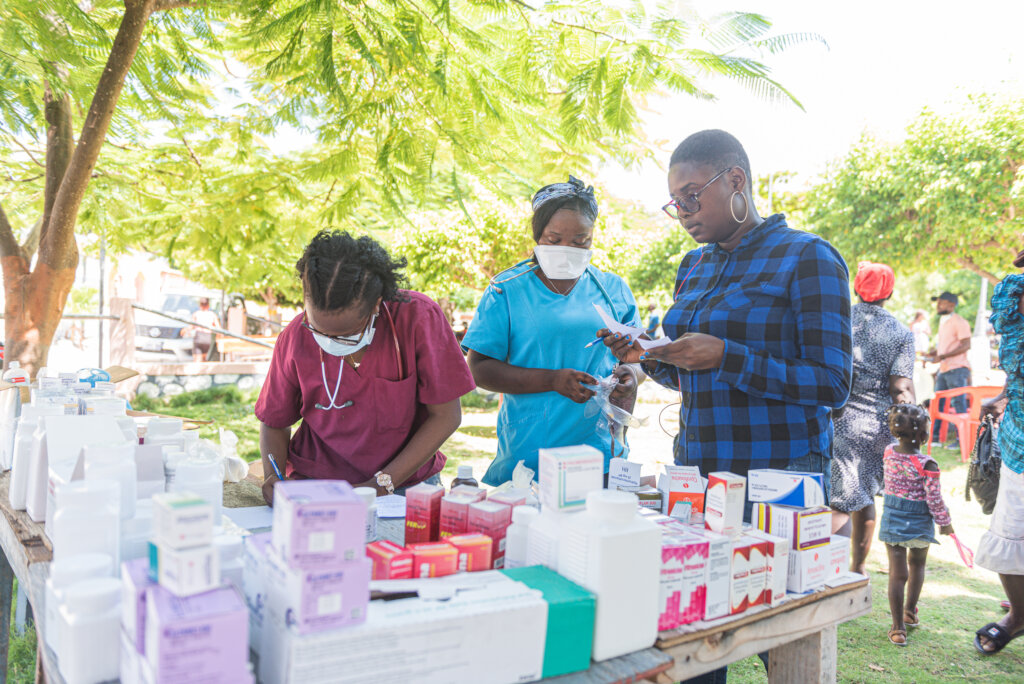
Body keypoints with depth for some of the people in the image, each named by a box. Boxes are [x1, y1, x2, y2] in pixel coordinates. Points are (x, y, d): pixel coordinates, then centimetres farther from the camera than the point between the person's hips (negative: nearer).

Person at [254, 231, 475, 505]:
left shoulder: (419, 317, -17)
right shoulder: (295, 337, -9)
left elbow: (445, 416, -11)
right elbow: (274, 422, 7)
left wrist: (381, 485, -14)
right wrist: (274, 477, -11)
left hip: (405, 483, -1)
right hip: (314, 485, 2)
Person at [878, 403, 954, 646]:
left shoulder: (889, 452, -7)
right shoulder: (927, 465, -21)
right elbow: (934, 500, -15)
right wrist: (945, 523, 1)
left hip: (892, 518, 3)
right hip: (919, 523, -2)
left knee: (897, 573, 5)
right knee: (917, 564, 24)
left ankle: (898, 628, 6)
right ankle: (910, 612, 38)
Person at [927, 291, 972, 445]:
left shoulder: (959, 322, -12)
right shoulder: (942, 320, 17)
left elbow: (966, 345, -18)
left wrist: (942, 356, -22)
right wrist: (932, 353, 9)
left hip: (956, 369, -9)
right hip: (943, 369, 9)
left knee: (959, 404, -3)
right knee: (937, 403, 10)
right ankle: (935, 437, 16)